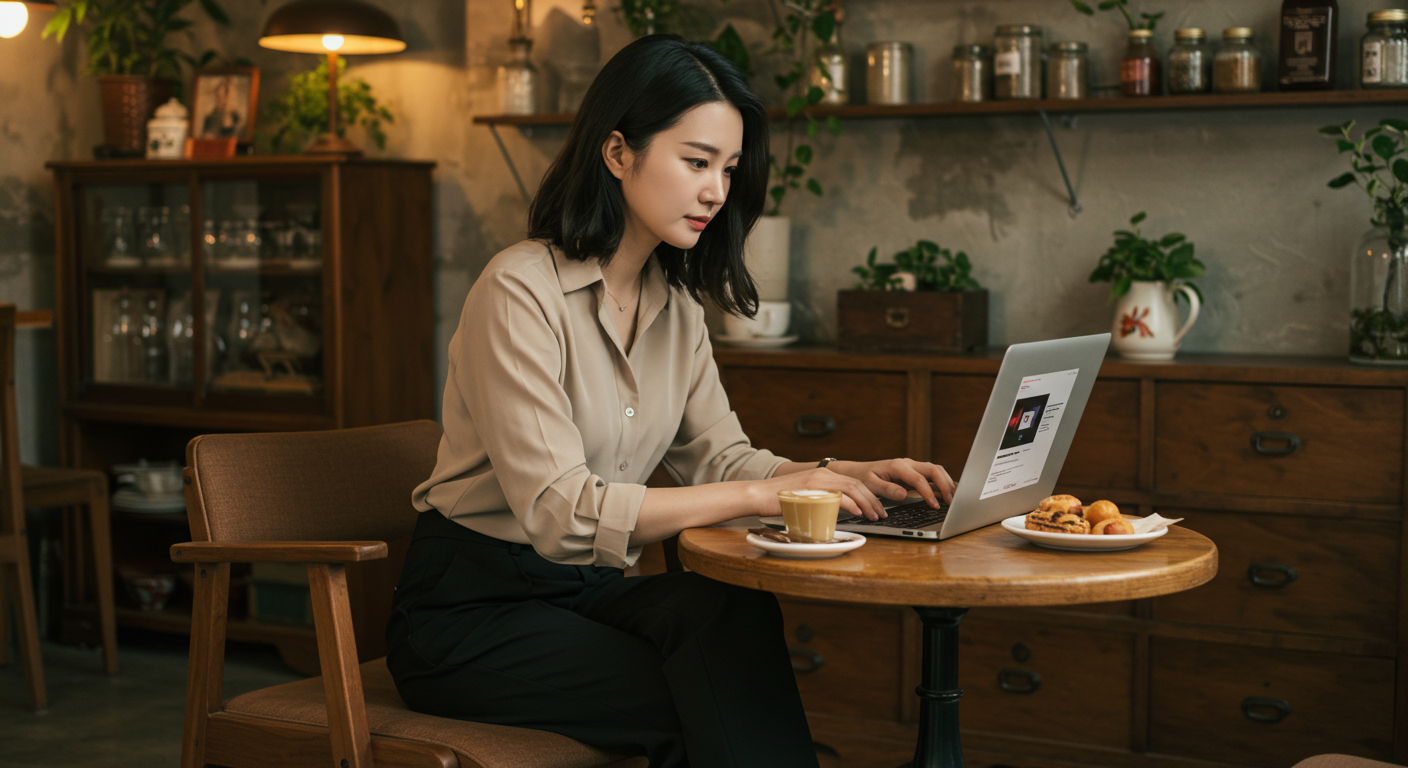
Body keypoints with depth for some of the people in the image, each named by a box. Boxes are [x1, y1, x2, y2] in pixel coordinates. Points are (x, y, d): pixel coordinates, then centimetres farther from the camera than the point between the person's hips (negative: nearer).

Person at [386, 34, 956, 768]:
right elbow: (558, 509, -26)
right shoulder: (520, 292, -18)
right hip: (469, 609, -6)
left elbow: (718, 458, 7)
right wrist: (760, 495, -28)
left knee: (731, 610, -26)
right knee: (709, 707, -27)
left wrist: (853, 475, -11)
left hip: (588, 591, 6)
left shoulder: (676, 305, 9)